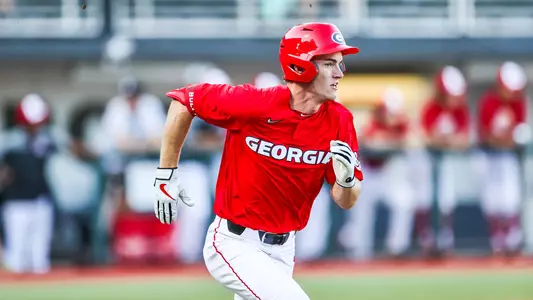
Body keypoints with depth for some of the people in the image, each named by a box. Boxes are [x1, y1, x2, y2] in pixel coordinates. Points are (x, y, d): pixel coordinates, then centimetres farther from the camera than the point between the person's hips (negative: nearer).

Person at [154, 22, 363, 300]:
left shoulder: (338, 121, -5)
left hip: (281, 252, 6)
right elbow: (183, 101, -7)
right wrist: (166, 175, -5)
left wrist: (346, 178, -24)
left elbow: (345, 203, 0)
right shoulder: (253, 103, -19)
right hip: (234, 245, -6)